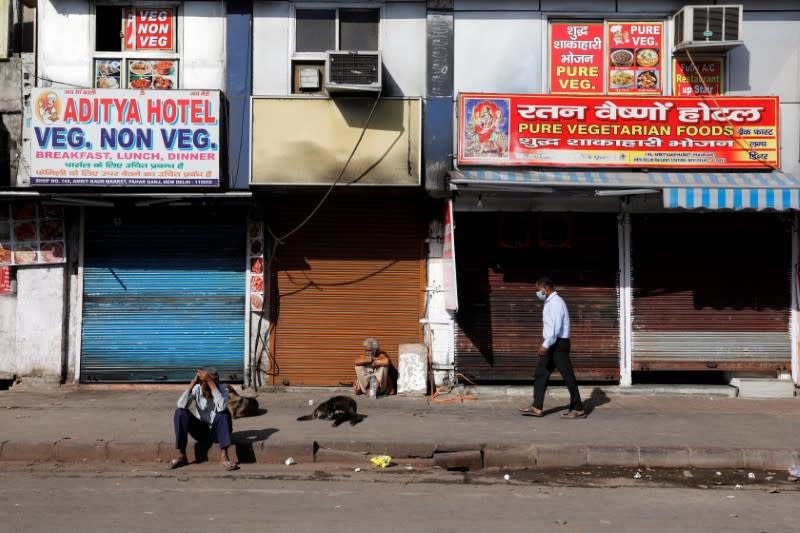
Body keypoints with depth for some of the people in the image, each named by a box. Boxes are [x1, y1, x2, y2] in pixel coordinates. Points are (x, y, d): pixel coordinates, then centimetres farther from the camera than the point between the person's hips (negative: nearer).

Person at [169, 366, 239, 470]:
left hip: (217, 432, -2)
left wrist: (211, 383, -40)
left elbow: (221, 407, -40)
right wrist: (193, 383, -32)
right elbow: (181, 405, -29)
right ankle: (181, 455, -17)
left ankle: (224, 456, -32)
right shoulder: (196, 389, -12)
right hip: (200, 431, 2)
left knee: (224, 413, -32)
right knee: (180, 412, -21)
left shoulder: (223, 390, -17)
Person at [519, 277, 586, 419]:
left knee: (568, 376, -4)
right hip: (552, 345, 10)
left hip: (558, 344, -10)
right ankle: (537, 407, 9)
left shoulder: (556, 302, -15)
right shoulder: (549, 302, 16)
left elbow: (556, 326, -24)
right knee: (540, 374, 8)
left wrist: (546, 344, -28)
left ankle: (578, 410, 1)